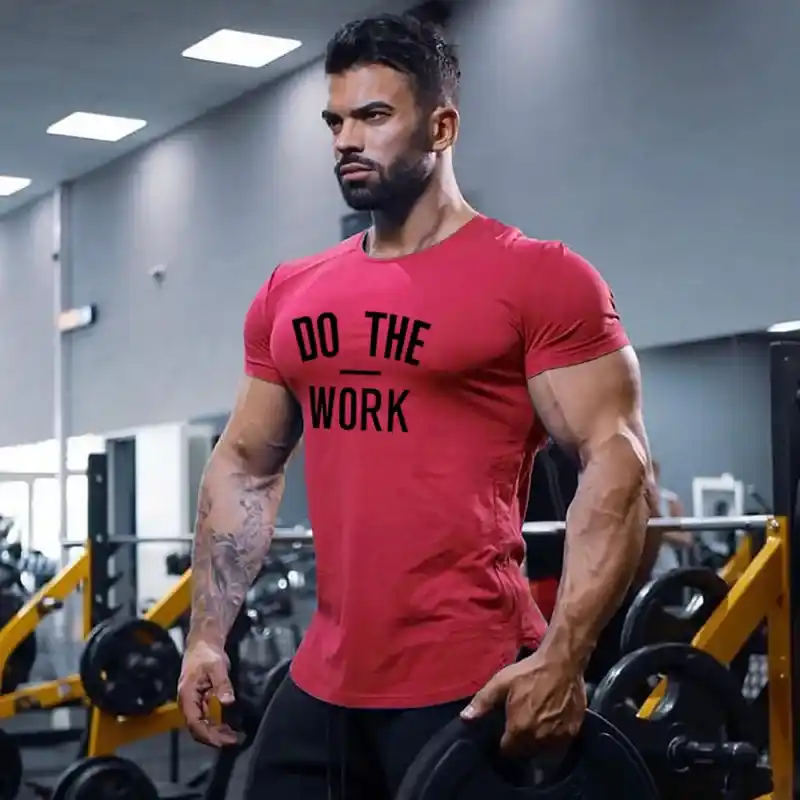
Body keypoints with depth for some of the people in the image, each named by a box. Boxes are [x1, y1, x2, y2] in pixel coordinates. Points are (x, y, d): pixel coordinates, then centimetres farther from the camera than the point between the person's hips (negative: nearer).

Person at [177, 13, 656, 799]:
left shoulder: (539, 279, -7)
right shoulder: (287, 296, 11)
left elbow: (618, 463, -12)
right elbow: (243, 468, 18)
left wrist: (562, 657, -20)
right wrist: (207, 634, 11)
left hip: (472, 688, -6)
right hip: (323, 687, 6)